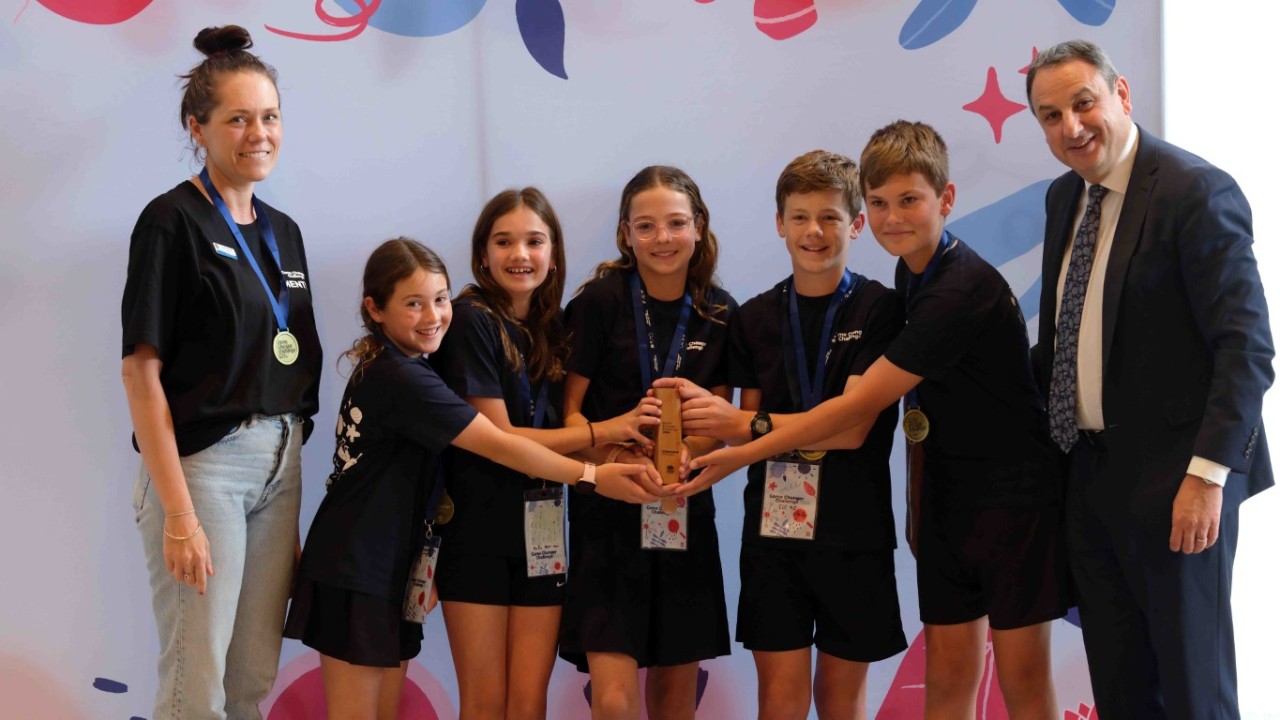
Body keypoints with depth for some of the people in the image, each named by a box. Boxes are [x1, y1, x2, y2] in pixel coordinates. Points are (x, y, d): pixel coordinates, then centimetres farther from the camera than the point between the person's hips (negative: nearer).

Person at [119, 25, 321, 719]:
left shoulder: (282, 231, 13)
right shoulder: (173, 220, -7)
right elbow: (140, 370, -13)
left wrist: (292, 474, 10)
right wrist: (178, 515, -19)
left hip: (279, 464, 7)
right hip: (201, 461, -7)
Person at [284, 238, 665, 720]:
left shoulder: (391, 369, 12)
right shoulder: (401, 380, -19)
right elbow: (500, 447, -20)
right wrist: (592, 477, -19)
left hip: (390, 568, 9)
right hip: (355, 574, -9)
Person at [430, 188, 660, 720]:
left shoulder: (553, 327, 9)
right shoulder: (471, 319, -9)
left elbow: (557, 428, 10)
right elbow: (500, 438, -13)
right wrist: (609, 430, -12)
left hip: (540, 530, 5)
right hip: (478, 527, -5)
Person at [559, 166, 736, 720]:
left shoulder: (719, 312, 3)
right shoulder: (600, 301, -8)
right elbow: (569, 410, -6)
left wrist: (685, 452, -13)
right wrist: (619, 458, -23)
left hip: (685, 514, 4)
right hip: (608, 513, -3)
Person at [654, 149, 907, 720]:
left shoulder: (879, 310, -4)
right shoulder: (755, 319, 7)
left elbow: (853, 426, -12)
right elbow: (747, 430, 5)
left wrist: (749, 425, -14)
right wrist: (707, 409, -15)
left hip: (853, 530, -2)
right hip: (774, 526, 2)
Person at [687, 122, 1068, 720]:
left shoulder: (964, 290, -22)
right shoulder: (910, 272, 6)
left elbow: (862, 404, -22)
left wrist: (741, 454, -19)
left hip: (1014, 489, -7)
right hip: (946, 491, 7)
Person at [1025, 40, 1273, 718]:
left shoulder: (1197, 191, -14)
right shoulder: (1065, 197, 10)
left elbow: (1247, 346, -19)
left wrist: (1208, 474, -24)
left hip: (1173, 477, -7)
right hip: (1090, 473, 7)